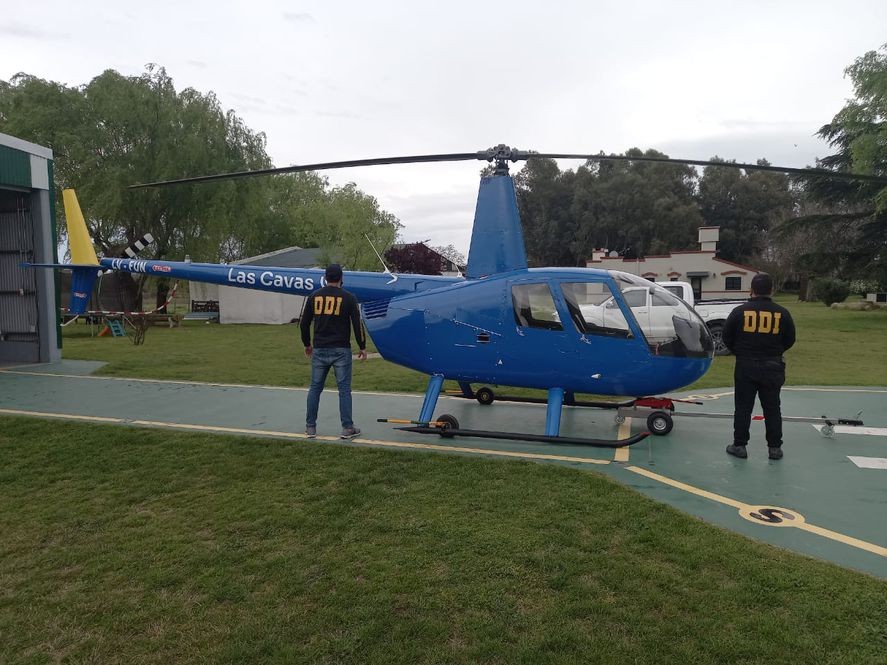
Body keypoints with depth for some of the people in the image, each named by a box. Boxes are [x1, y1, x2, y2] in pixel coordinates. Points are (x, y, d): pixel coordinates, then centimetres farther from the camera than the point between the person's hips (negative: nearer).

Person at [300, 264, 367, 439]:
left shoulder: (314, 296, 4)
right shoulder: (348, 297, -4)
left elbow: (304, 323, 9)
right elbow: (357, 324, -5)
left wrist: (307, 344, 23)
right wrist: (362, 347, 5)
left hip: (319, 350, 3)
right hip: (341, 350, -3)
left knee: (315, 388, 11)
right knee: (344, 389, 2)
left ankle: (310, 427, 14)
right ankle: (347, 428, 5)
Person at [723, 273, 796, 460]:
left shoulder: (739, 311, -7)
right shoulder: (782, 313, -3)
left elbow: (727, 338, 0)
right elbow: (790, 340, 6)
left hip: (746, 366, -1)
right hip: (772, 367, 1)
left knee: (743, 408, 6)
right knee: (772, 409, 10)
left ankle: (739, 445, 10)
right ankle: (775, 447, 15)